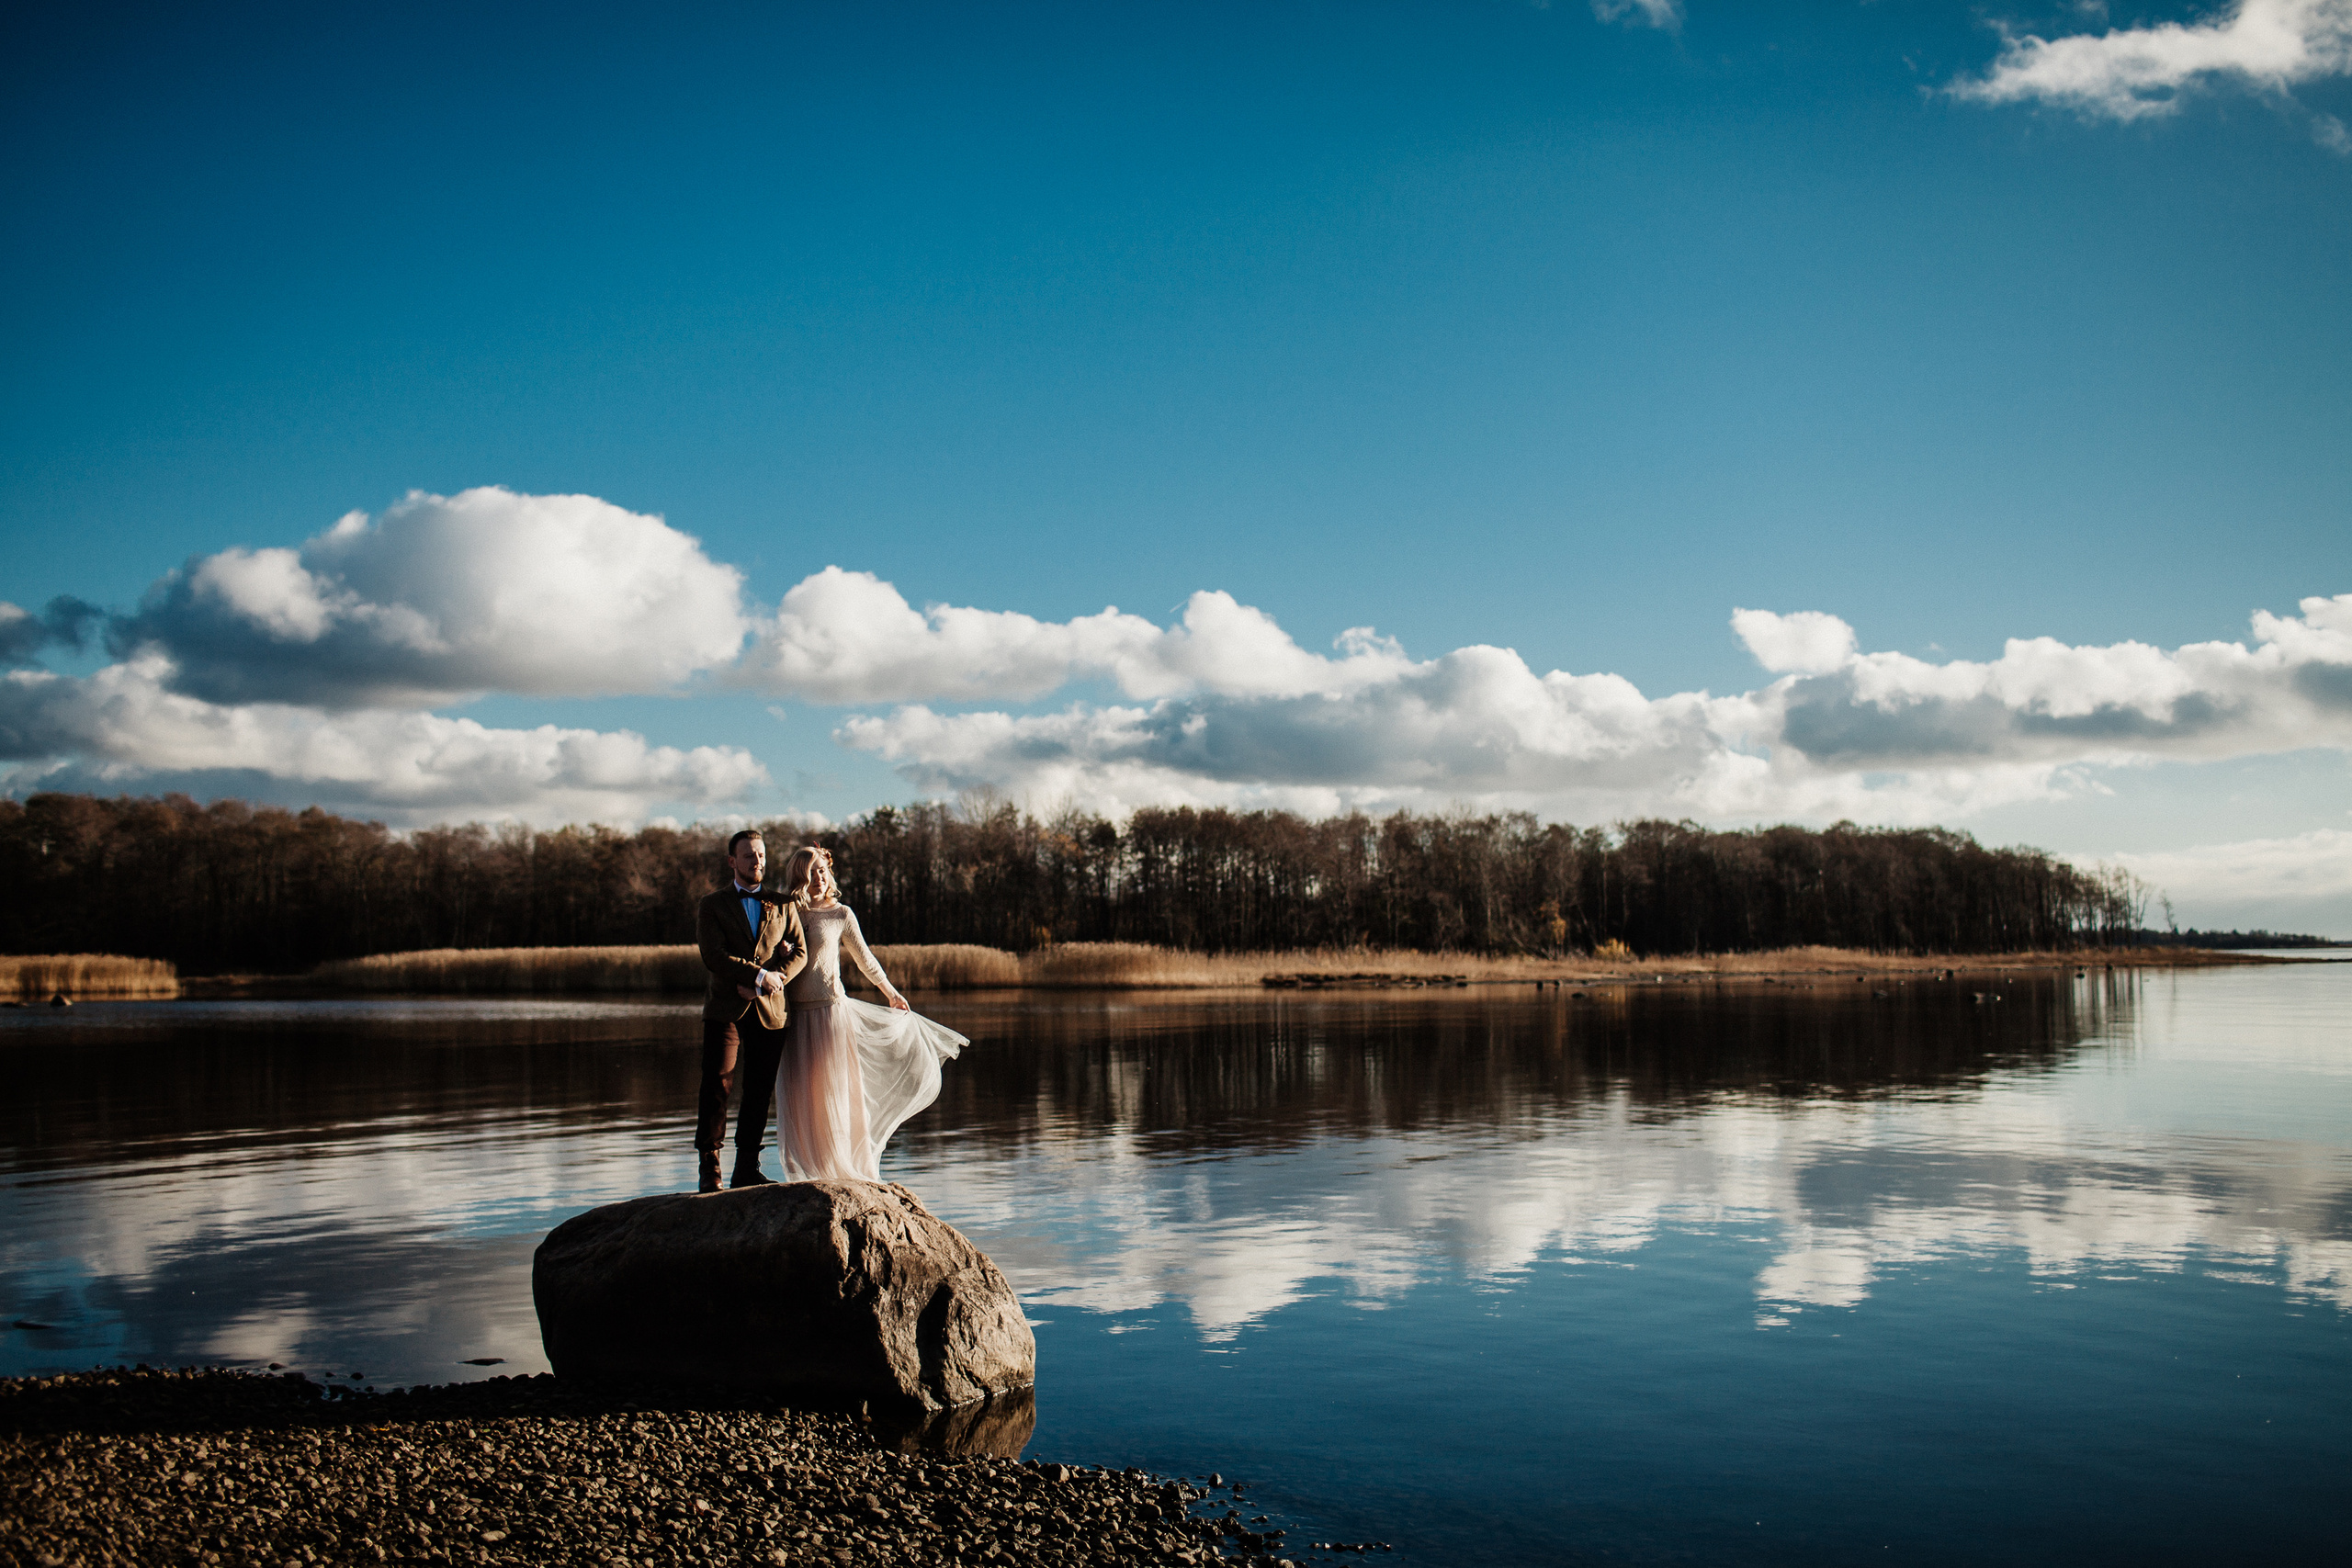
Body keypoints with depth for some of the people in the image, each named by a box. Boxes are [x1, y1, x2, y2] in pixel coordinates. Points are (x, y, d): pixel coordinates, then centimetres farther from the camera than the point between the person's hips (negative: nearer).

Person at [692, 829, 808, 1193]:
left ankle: (747, 1168, 11)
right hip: (726, 1009, -2)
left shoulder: (782, 906, 15)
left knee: (759, 1093, 3)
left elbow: (800, 953, 6)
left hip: (770, 1011, 2)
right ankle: (709, 1169, 1)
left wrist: (764, 983, -10)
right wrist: (760, 976, -14)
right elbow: (714, 957, -6)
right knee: (716, 1088, -6)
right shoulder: (712, 905, 7)